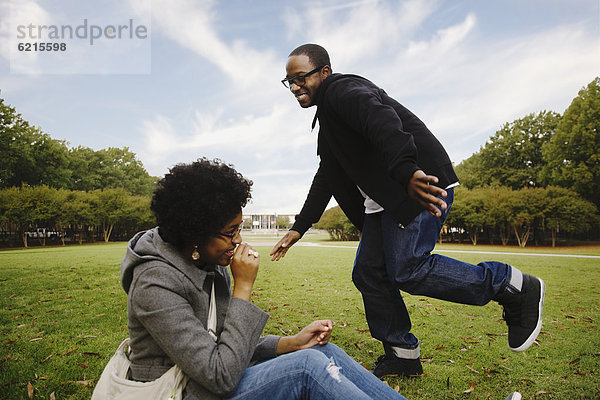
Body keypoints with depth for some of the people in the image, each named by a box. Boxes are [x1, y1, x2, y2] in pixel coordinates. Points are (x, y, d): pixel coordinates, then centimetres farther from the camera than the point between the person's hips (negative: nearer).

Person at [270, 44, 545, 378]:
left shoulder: (344, 89, -7)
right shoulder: (327, 117, 24)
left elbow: (382, 120, -30)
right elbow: (326, 179, 26)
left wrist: (407, 171, -48)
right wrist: (299, 228, 23)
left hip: (421, 182, -10)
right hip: (386, 197, 10)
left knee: (406, 270, -17)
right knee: (368, 272, 5)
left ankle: (514, 288, -1)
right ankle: (403, 354, 18)